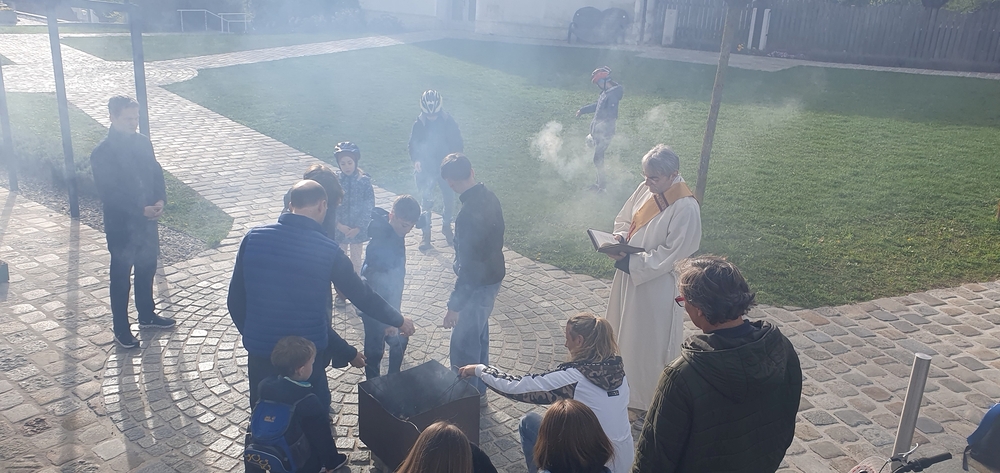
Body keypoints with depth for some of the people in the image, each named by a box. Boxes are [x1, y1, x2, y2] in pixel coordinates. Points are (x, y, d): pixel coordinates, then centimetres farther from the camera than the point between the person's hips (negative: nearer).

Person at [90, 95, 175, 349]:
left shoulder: (142, 142, 1)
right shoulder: (102, 153, -17)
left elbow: (156, 172, 7)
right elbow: (109, 195, -19)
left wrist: (161, 200, -10)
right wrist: (141, 210, -23)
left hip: (147, 221, 6)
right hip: (121, 225, -6)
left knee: (147, 269, 20)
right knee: (121, 278, 7)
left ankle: (147, 315, 38)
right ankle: (121, 328, 22)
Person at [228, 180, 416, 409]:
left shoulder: (253, 238, -6)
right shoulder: (328, 251, -13)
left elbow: (235, 299, 0)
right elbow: (362, 296, -1)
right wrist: (398, 321, 15)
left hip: (260, 354, 3)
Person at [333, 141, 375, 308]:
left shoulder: (364, 181, -11)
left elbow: (369, 207, -10)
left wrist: (358, 228, -15)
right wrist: (338, 225, -16)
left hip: (358, 229, -1)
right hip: (339, 229, 1)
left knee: (356, 262, 13)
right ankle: (341, 293, 28)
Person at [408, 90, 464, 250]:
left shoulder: (448, 121, -7)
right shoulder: (419, 124, -8)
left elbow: (457, 142, -1)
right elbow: (413, 144, -2)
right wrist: (416, 160, -17)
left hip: (446, 167, 1)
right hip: (426, 169, -1)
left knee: (450, 200, 7)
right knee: (427, 202, 0)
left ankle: (446, 227, 32)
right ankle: (426, 234, 14)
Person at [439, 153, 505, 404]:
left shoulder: (469, 214, -29)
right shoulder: (490, 197, -2)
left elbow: (468, 265, -28)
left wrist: (455, 305, -21)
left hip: (478, 284, -10)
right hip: (493, 276, 10)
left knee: (463, 346, 4)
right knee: (479, 335, 23)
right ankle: (478, 390, 38)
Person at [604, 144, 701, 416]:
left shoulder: (685, 209, -24)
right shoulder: (646, 189, -2)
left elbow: (669, 255, -22)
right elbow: (624, 219, 11)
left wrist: (628, 261, -24)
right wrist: (621, 237, -10)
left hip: (655, 285, -7)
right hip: (628, 275, 8)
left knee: (649, 344, 8)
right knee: (624, 333, 22)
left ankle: (648, 401, 29)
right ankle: (625, 386, 45)